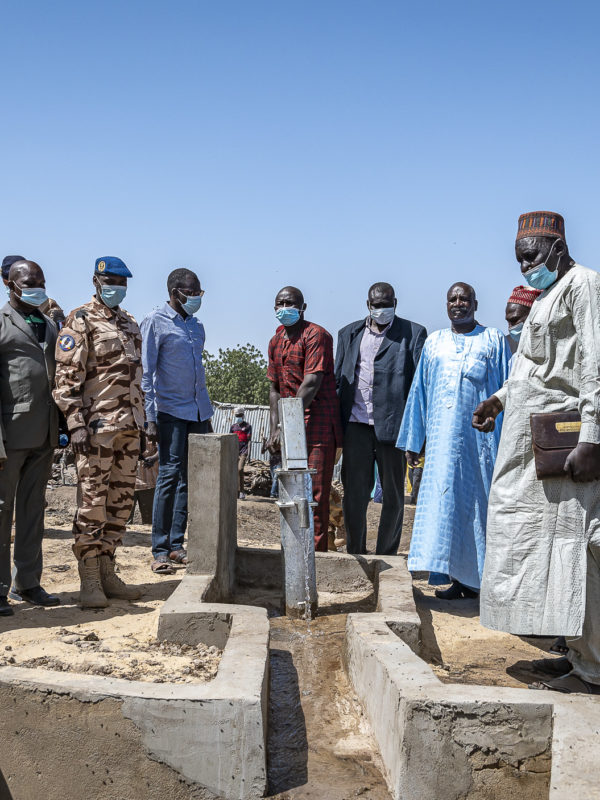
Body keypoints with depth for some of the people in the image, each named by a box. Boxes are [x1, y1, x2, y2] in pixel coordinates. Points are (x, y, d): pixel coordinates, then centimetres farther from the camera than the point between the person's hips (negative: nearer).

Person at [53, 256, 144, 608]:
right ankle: (90, 580, 2)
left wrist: (142, 421, 19)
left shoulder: (130, 324, 19)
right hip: (97, 426, -7)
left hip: (129, 428, 7)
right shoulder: (81, 321, -3)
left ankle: (107, 572, 19)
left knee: (121, 500, 9)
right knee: (93, 500, -5)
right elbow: (67, 376, -9)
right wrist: (76, 424, -17)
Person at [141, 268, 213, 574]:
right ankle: (160, 551, -1)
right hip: (170, 411, -6)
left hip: (198, 412, 7)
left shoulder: (196, 326, 16)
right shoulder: (155, 322, -4)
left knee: (190, 479, 6)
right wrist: (151, 418, -15)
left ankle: (176, 545, 14)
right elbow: (146, 373, -8)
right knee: (170, 476, -8)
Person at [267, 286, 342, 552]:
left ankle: (315, 552, 0)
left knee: (315, 491, -7)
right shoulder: (276, 342, 16)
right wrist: (275, 428, 6)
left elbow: (311, 383, -18)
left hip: (317, 424, -8)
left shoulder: (315, 335, -10)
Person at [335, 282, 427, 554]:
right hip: (356, 425, 3)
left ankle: (385, 557, 19)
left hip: (392, 425, -2)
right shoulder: (349, 333, 14)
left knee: (393, 496, 6)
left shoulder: (413, 333, 3)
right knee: (354, 493, 5)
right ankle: (355, 554, 18)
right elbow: (338, 379, 15)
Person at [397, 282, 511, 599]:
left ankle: (476, 578, 10)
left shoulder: (494, 340, 7)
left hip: (481, 438, -2)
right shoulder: (434, 342, 15)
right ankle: (454, 576, 6)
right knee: (444, 503, -1)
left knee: (477, 502, 0)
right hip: (443, 439, 2)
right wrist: (413, 441, 11)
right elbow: (419, 392, 15)